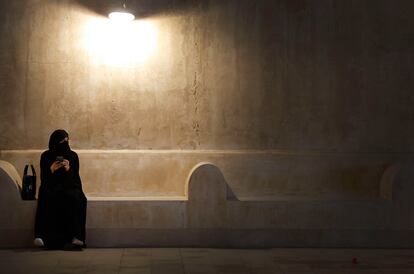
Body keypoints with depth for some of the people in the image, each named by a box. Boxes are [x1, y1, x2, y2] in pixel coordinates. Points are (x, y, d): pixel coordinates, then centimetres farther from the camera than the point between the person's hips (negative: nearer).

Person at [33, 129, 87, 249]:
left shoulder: (73, 156, 2)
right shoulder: (46, 156, 0)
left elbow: (75, 178, 0)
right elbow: (43, 179, 0)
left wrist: (68, 169, -21)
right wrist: (51, 170, -20)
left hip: (70, 186, 1)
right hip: (51, 187, 0)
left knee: (75, 198, -35)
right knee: (46, 198, -36)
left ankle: (77, 236, -43)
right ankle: (40, 235, -44)